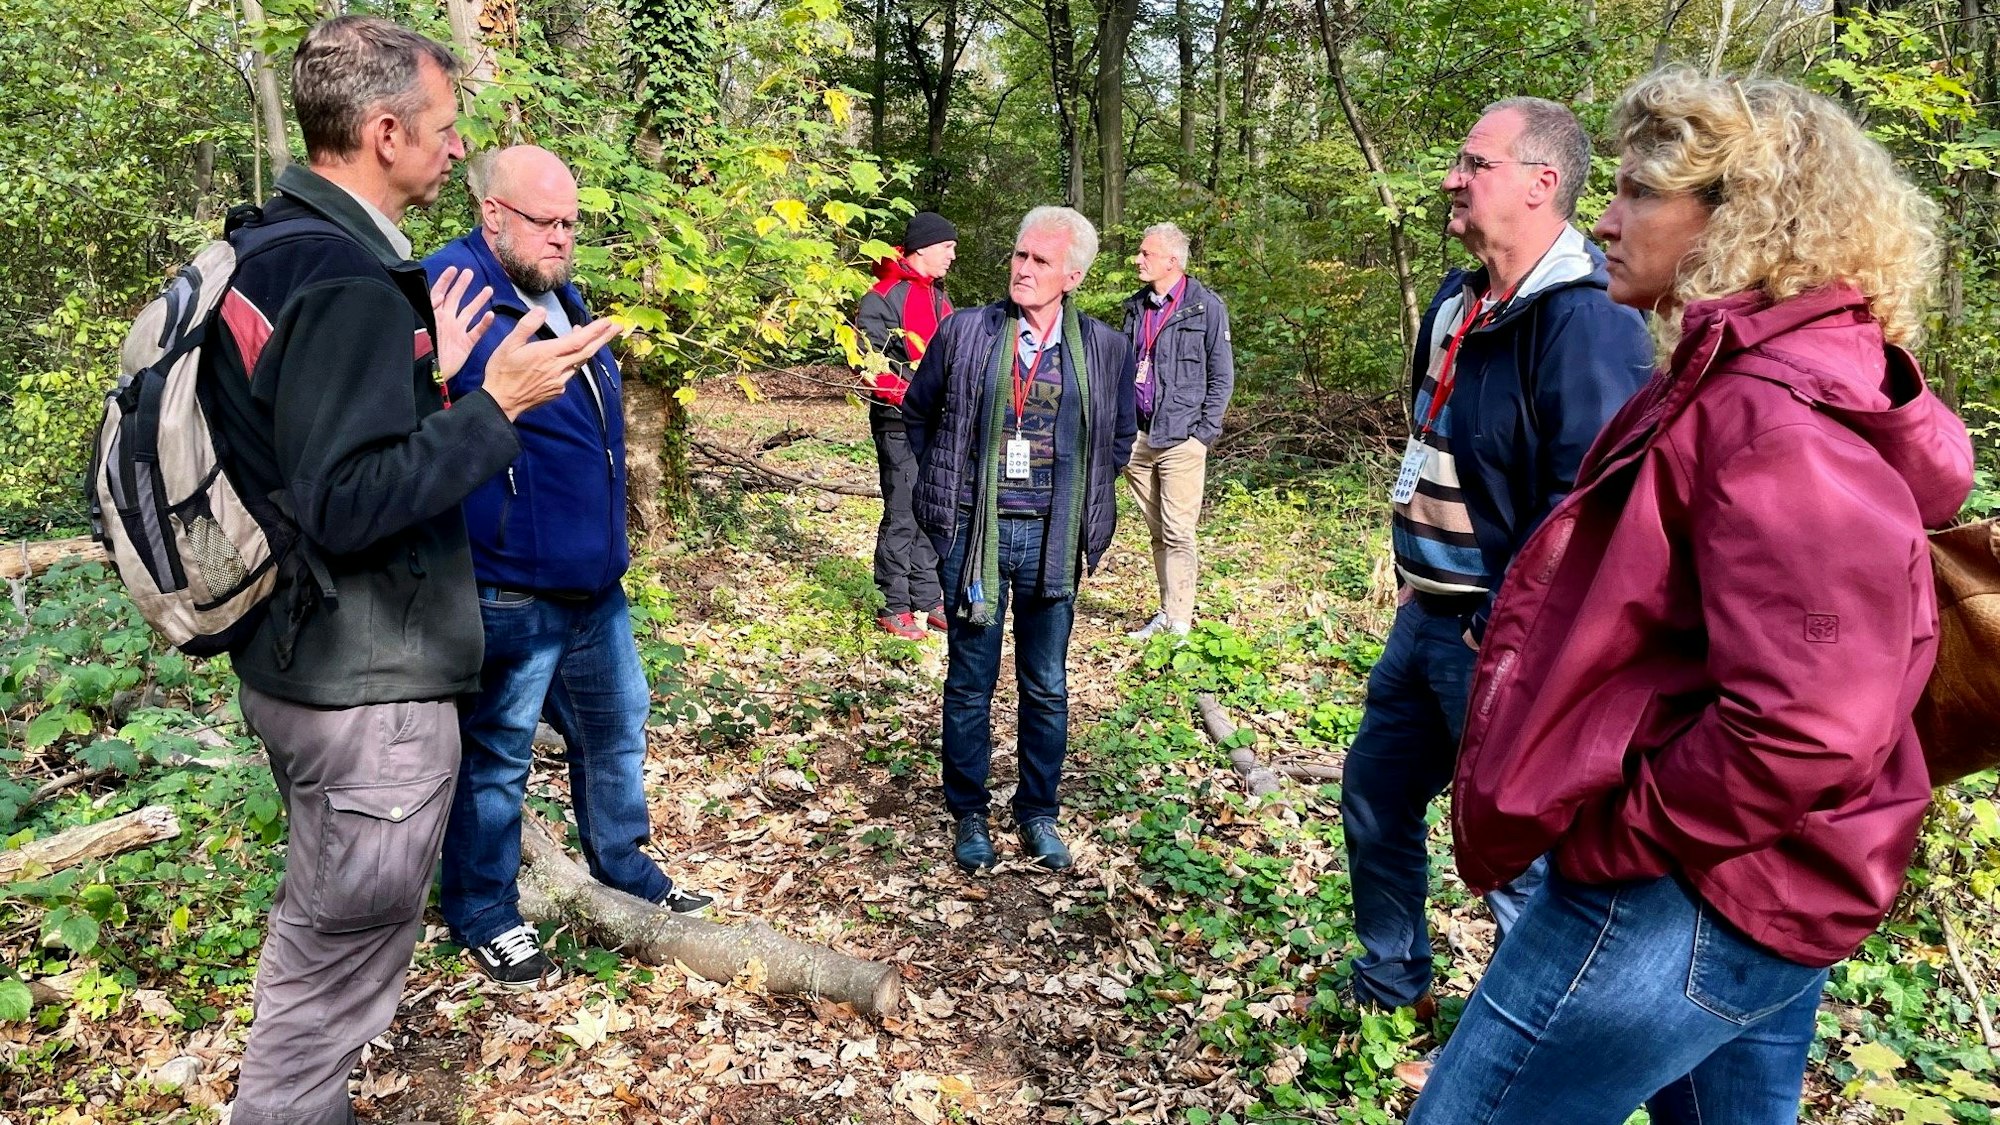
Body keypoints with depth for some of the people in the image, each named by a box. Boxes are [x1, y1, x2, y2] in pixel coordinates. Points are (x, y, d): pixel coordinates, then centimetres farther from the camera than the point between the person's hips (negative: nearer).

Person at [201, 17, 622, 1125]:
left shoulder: (262, 249, 9)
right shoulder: (355, 285, -21)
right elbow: (346, 503, -26)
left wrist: (427, 376, 13)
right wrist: (495, 405, -23)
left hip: (290, 661, 10)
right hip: (369, 688, -10)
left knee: (314, 925, 25)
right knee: (343, 958, 5)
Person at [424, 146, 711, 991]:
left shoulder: (563, 298, 14)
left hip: (595, 584, 9)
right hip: (508, 595, -9)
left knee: (616, 728, 21)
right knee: (496, 755, 7)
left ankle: (624, 867, 41)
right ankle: (483, 915, 26)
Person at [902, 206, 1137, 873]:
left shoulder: (1105, 349, 1)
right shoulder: (965, 332, -2)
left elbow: (1119, 438, 14)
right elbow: (917, 412, 11)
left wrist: (1084, 507, 9)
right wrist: (943, 488, 9)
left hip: (1053, 537, 1)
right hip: (974, 533, -1)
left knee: (1047, 687, 11)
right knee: (970, 681, 8)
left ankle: (1038, 813, 27)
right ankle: (968, 815, 24)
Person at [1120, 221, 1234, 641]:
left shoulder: (1206, 306, -3)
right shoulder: (1137, 307, 14)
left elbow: (1221, 374, -2)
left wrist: (1206, 430, -8)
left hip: (1180, 437, -6)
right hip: (1137, 435, 6)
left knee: (1178, 534, -7)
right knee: (1157, 533, 11)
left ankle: (1179, 623, -3)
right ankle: (1166, 615, 19)